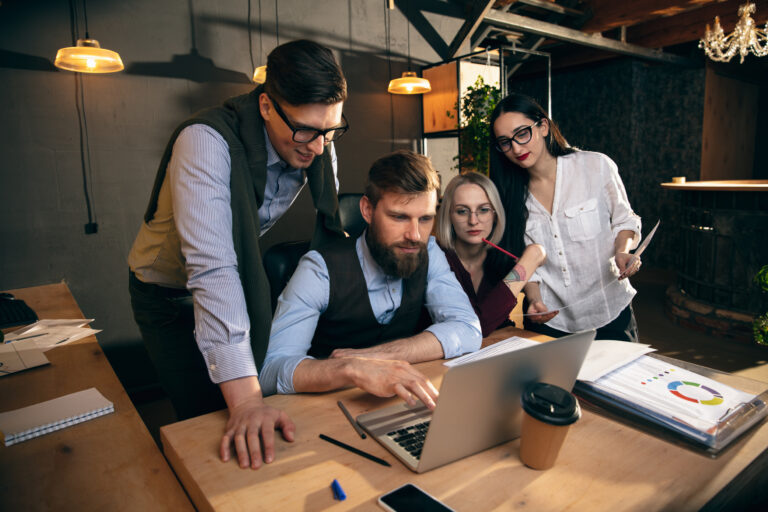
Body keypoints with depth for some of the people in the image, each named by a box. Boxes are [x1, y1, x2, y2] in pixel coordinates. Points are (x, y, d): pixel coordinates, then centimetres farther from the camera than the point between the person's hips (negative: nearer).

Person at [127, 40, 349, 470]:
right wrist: (245, 400, -46)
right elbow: (212, 268, -42)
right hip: (171, 292, -4)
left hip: (241, 279, 5)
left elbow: (333, 229, -2)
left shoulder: (316, 142, -15)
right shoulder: (206, 141, -34)